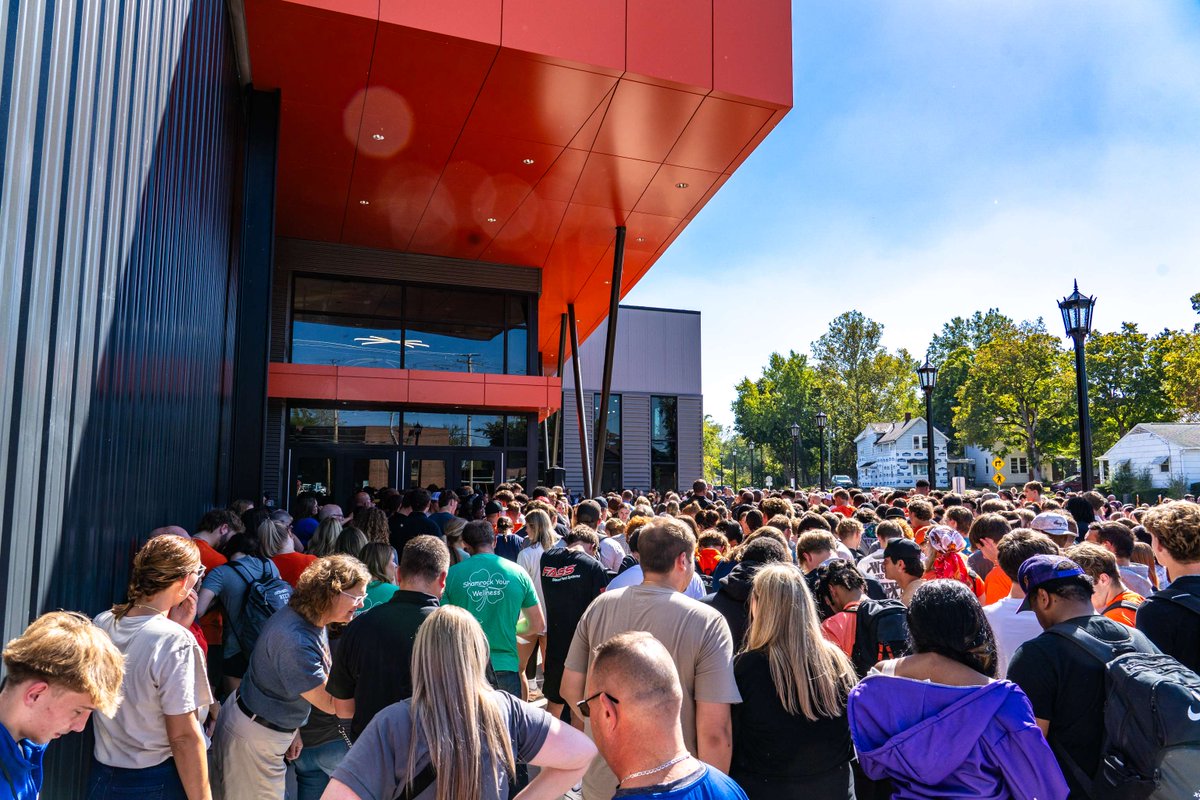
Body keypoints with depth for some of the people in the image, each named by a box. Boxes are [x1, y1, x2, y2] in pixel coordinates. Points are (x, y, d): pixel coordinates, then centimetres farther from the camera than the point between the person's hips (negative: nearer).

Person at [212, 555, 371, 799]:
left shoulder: (313, 620, -3)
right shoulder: (294, 638, -33)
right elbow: (331, 703, -27)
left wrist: (293, 729, 7)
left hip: (275, 730, 9)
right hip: (254, 737, -9)